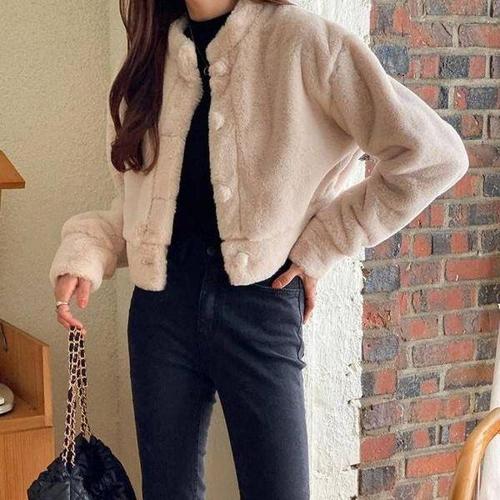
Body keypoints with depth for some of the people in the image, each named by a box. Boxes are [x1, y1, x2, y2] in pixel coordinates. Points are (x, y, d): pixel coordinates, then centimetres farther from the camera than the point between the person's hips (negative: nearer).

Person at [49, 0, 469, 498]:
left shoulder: (300, 41, -9)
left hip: (260, 304, -4)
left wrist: (319, 246, -9)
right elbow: (135, 200, 13)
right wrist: (83, 255, -7)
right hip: (162, 304, 5)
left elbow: (433, 155, -13)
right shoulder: (149, 56, 9)